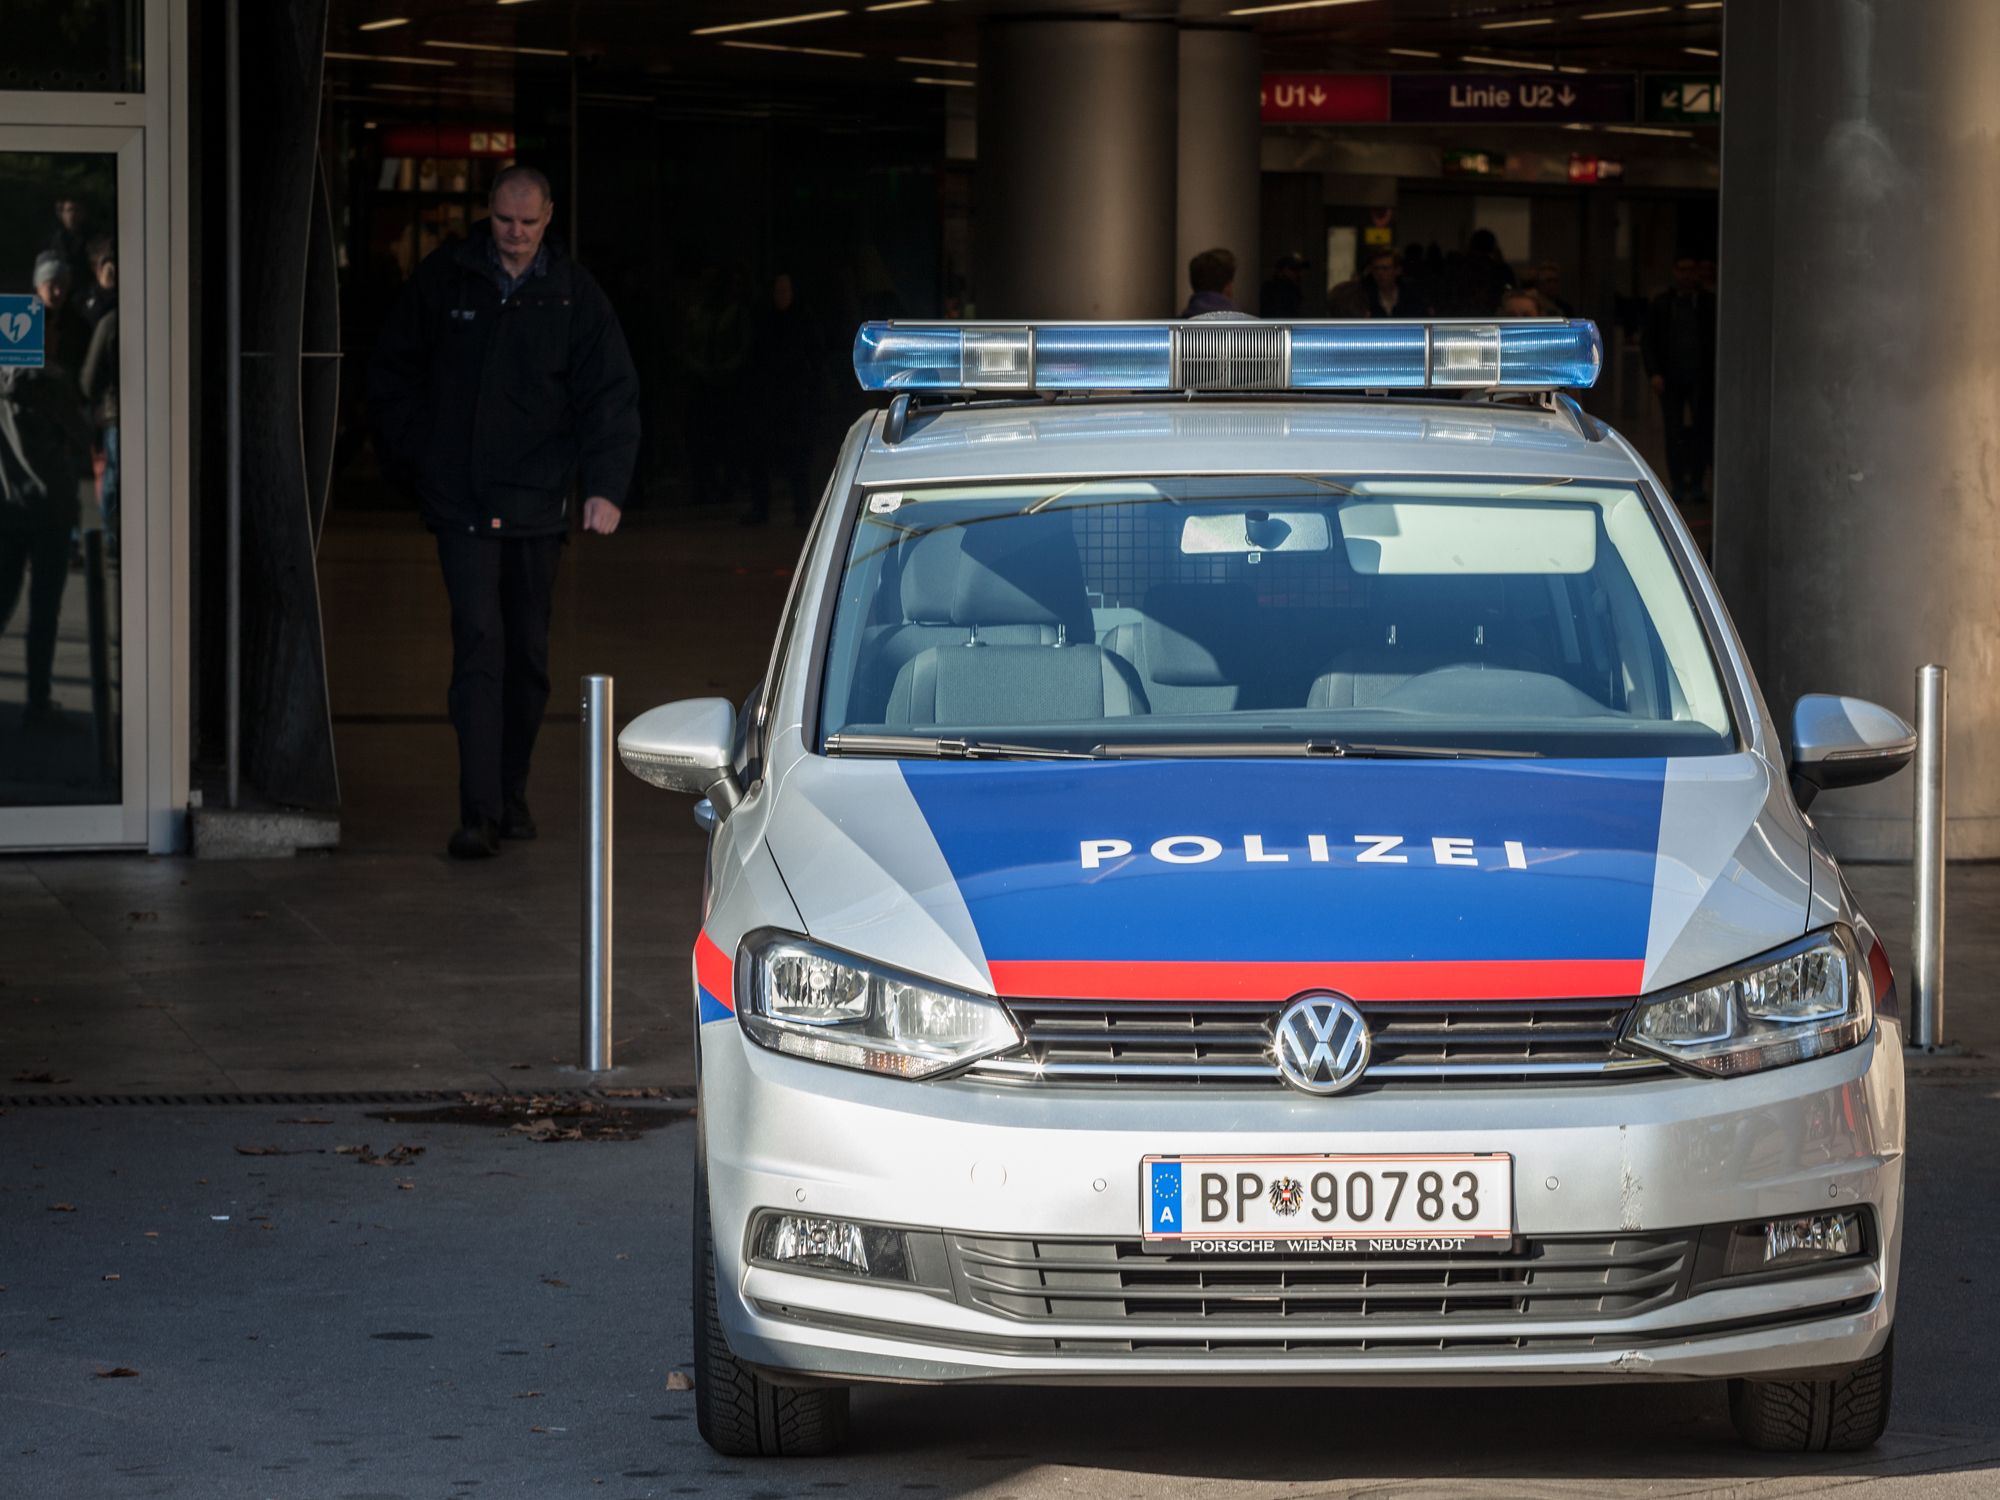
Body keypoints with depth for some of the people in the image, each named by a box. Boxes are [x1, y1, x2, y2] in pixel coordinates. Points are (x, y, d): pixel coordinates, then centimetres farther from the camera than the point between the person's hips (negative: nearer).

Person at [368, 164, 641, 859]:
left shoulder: (575, 296, 2)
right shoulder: (443, 279, 2)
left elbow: (611, 395, 1)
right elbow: (393, 373, 12)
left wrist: (604, 486, -11)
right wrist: (411, 457, 5)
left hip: (536, 502, 2)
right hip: (461, 501, -2)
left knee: (528, 653, 10)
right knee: (479, 642, -13)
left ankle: (511, 793, 25)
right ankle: (479, 811, -16)